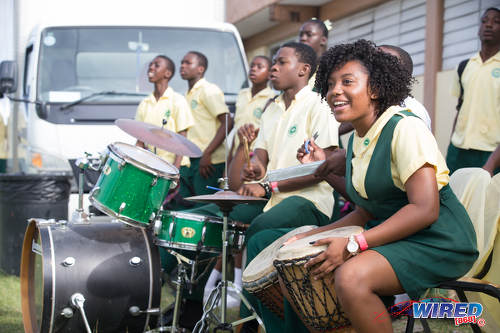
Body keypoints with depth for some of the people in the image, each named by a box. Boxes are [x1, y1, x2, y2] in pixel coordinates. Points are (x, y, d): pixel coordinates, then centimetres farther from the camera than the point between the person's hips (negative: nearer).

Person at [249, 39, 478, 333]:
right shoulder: (357, 140, 12)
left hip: (437, 242, -9)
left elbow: (425, 210, -23)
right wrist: (316, 235, 4)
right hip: (392, 236, 9)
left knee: (351, 276, -32)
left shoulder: (405, 127, -14)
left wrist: (354, 244, -28)